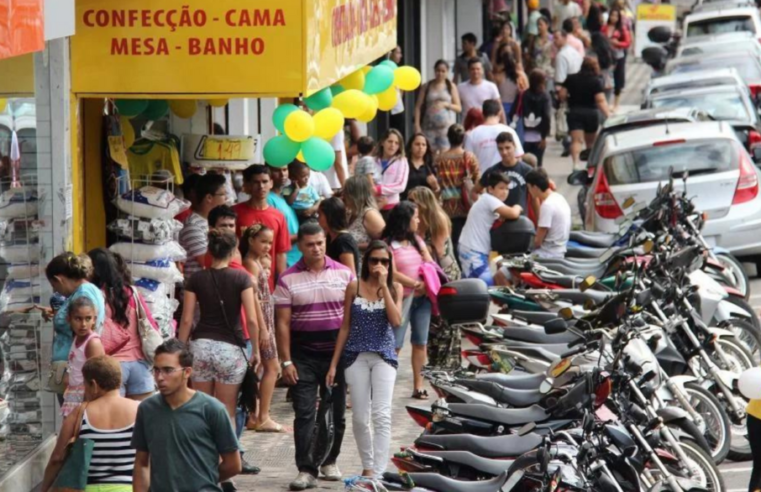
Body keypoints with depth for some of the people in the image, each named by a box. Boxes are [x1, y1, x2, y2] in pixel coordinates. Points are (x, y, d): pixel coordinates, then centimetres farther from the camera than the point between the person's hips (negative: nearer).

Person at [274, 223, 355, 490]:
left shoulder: (344, 274, 3)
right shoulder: (288, 280, -1)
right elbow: (283, 323, -2)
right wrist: (286, 361, -7)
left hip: (337, 352, 2)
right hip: (304, 355, -2)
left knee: (335, 413, 10)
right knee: (304, 413, -7)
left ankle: (329, 461, 26)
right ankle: (306, 470, -7)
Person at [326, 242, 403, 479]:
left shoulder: (394, 288, 3)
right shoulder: (354, 287, 4)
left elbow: (396, 321, -12)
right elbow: (345, 326, 8)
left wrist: (384, 286, -13)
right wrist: (334, 363, 6)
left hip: (384, 356, -1)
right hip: (356, 356, 1)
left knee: (382, 415, -13)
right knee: (360, 418, 3)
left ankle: (377, 472, -16)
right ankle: (368, 466, 20)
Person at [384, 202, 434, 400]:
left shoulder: (417, 240, 14)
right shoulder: (389, 245, -6)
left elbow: (430, 264, 10)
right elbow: (393, 273, -12)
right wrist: (416, 284, -16)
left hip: (422, 296, 6)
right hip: (402, 298, -6)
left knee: (421, 342, 6)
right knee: (394, 344, -7)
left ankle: (419, 384, 11)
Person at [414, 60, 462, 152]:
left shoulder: (451, 87, 6)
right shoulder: (426, 86, 6)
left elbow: (459, 108, 5)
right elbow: (418, 107, 4)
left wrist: (446, 104, -14)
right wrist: (417, 125, -6)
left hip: (446, 126, -1)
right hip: (429, 127, 1)